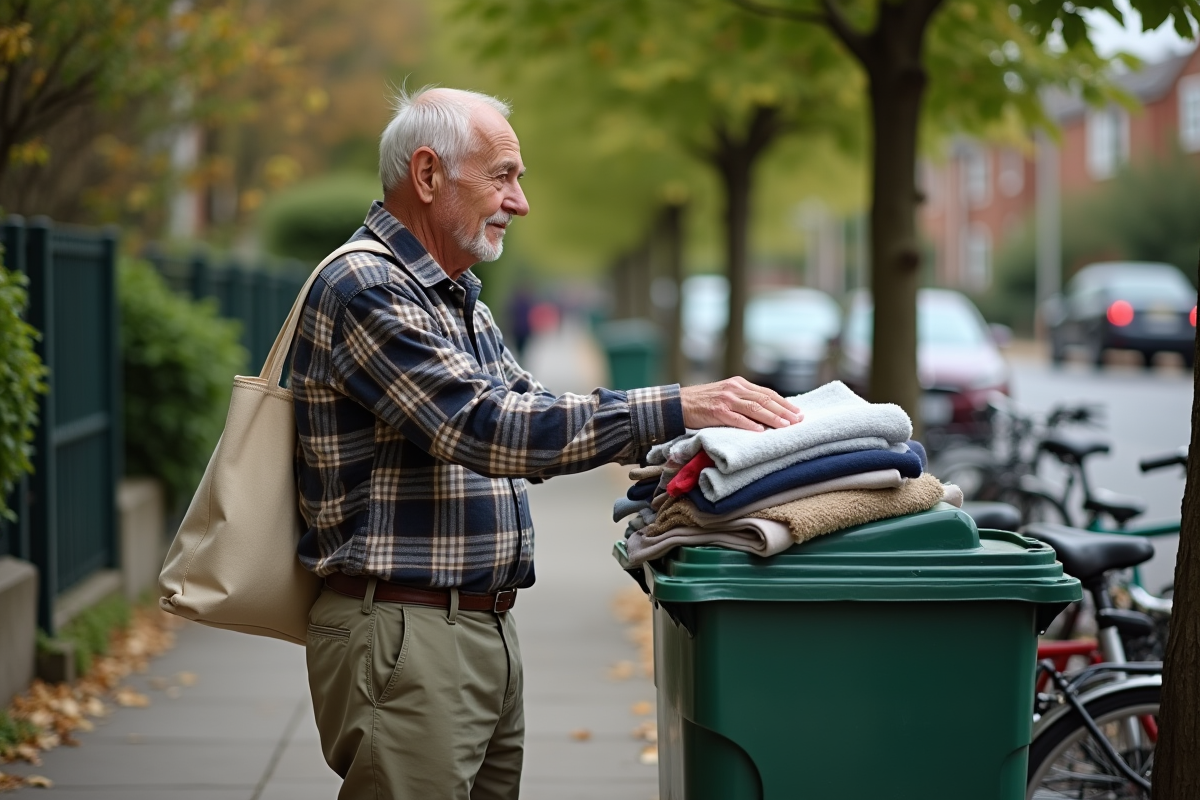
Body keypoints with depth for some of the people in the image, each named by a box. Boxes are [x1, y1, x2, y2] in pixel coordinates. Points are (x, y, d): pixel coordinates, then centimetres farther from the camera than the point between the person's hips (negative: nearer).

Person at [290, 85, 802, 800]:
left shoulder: (458, 300, 19)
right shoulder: (364, 290, -14)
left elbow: (532, 417, 18)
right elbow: (487, 427, -24)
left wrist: (700, 429, 3)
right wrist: (676, 409, -25)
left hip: (488, 628, 9)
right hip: (404, 634, -9)